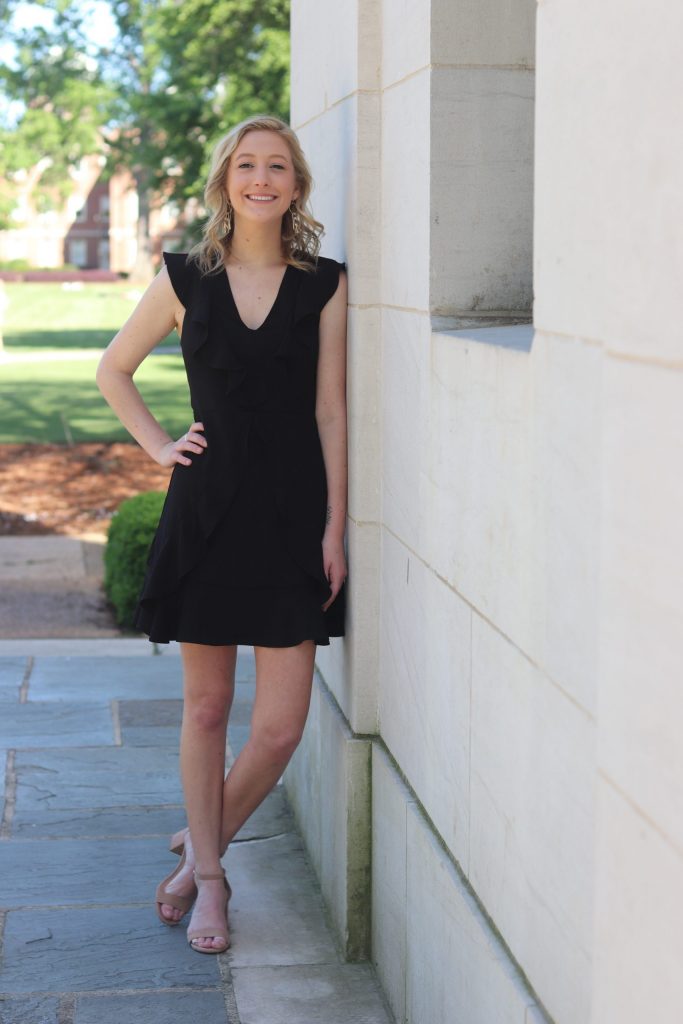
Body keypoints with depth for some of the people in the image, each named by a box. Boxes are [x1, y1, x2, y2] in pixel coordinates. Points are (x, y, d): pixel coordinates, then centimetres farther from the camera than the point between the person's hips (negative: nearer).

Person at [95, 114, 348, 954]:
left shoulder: (324, 284, 2)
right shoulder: (185, 278, 3)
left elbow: (331, 413, 1)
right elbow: (113, 369, 16)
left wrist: (334, 527, -4)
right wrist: (157, 446, 4)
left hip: (294, 513, 0)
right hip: (207, 510, 0)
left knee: (281, 725, -2)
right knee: (206, 707, 9)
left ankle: (201, 848, 24)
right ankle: (207, 879, 25)